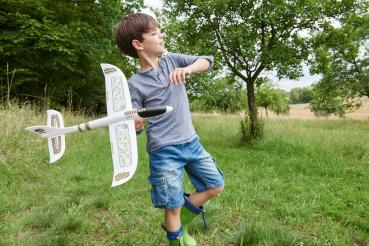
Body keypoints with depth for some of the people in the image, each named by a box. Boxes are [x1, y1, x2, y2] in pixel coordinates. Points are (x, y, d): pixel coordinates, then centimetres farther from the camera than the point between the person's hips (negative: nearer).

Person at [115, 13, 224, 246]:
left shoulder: (173, 60, 5)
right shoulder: (135, 84, -8)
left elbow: (208, 60, 0)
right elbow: (135, 125, -3)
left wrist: (188, 69, -20)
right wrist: (134, 125, -28)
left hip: (192, 142, 6)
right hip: (164, 151, -5)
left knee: (216, 185, 14)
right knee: (173, 206, 2)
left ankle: (178, 223, 30)